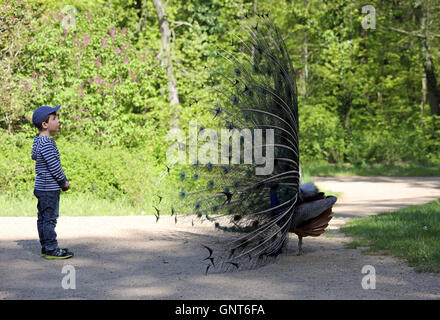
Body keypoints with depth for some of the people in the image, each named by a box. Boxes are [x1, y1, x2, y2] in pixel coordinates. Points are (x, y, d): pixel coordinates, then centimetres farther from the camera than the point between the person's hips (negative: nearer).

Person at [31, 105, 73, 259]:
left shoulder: (38, 141, 13)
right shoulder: (47, 143, -20)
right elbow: (54, 166, -22)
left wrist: (62, 181, 17)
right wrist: (64, 182, -7)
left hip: (41, 187, 10)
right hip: (49, 188, -10)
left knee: (43, 218, 13)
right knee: (50, 218, -5)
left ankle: (46, 247, 20)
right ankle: (51, 249, -1)